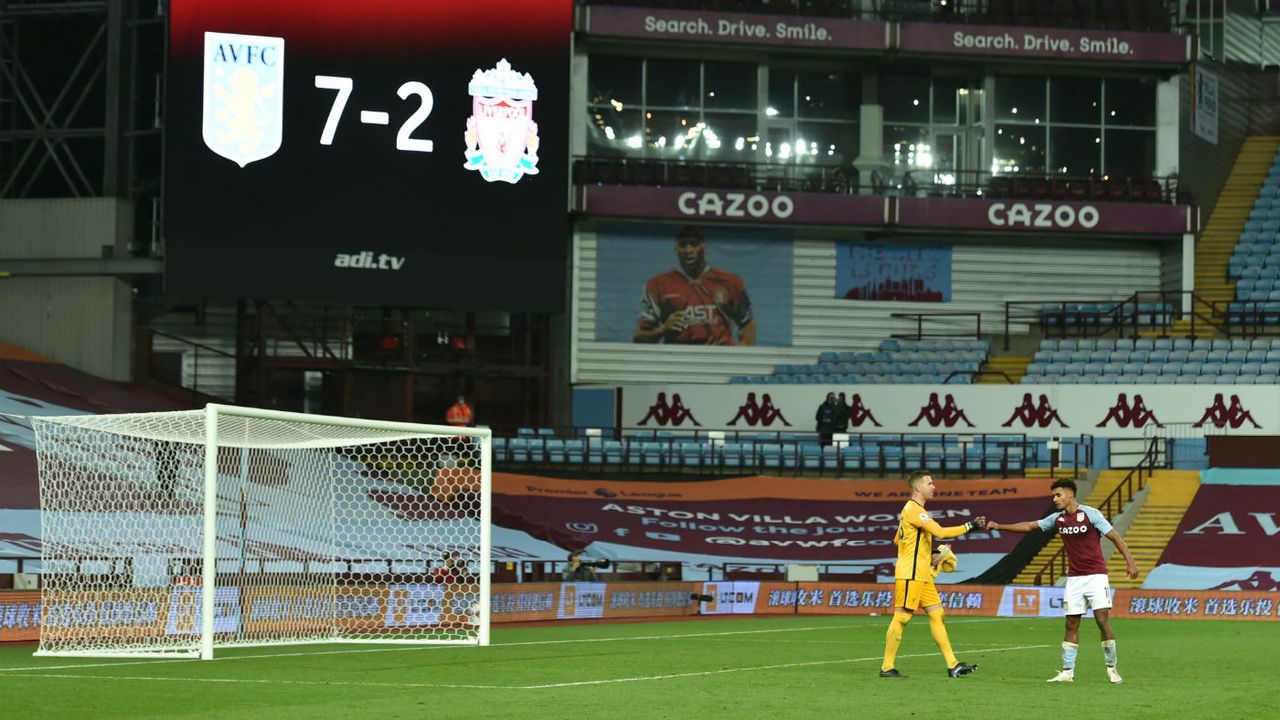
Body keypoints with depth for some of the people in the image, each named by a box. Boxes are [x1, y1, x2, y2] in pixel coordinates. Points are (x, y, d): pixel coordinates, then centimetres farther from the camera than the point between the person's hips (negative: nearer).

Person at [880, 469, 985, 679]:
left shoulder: (915, 510, 17)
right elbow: (940, 532, -24)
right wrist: (970, 526, -19)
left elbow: (898, 539, 25)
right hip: (909, 575, -10)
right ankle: (887, 667, -1)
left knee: (936, 614, 5)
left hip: (922, 575, 10)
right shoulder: (913, 509, -15)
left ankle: (952, 665, 3)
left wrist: (928, 557, 22)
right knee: (901, 618, -6)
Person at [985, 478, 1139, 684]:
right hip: (1073, 579, 5)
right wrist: (999, 526, 11)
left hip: (1095, 576, -5)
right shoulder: (1058, 519, 7)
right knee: (1071, 625, 2)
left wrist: (1130, 561, -17)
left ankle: (1112, 669, 0)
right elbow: (1029, 526, 15)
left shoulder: (1090, 514, -9)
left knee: (1103, 621, -10)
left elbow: (1114, 536, -9)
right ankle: (1068, 672, 5)